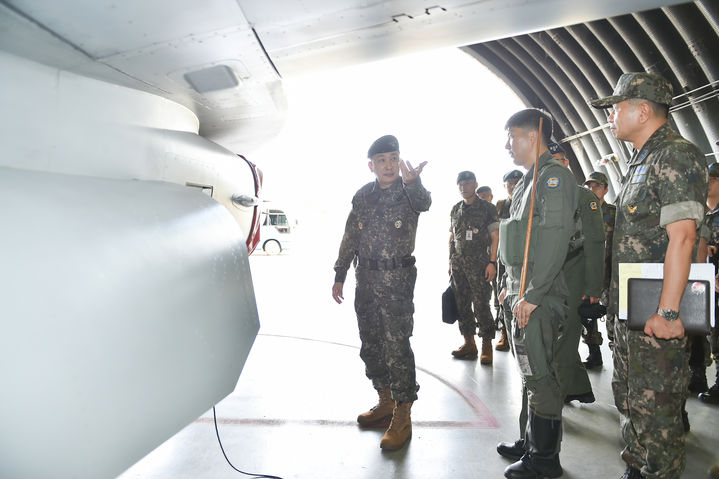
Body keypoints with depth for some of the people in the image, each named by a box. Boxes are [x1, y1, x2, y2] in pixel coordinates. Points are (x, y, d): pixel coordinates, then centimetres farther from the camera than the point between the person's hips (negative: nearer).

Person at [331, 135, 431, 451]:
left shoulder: (409, 191, -5)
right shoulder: (363, 196, 9)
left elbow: (424, 203, -31)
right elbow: (350, 238, 14)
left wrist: (412, 182, -54)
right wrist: (339, 276, 12)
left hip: (397, 281, -6)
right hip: (366, 280, 6)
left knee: (397, 345, -7)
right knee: (370, 344, 13)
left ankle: (402, 417, 4)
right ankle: (385, 401, 30)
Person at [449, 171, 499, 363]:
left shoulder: (487, 208, 0)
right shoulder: (455, 210, 14)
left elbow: (495, 237, -4)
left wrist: (492, 263, -12)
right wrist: (450, 261, 12)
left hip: (479, 264, -5)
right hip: (458, 265, 5)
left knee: (481, 305, -7)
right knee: (462, 304, 8)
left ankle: (487, 346, 3)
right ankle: (469, 344, 18)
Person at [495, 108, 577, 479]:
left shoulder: (553, 176, -11)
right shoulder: (527, 181, 19)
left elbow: (556, 240, -21)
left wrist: (532, 295, -22)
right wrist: (509, 286, 19)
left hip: (539, 298, -10)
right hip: (520, 295, 10)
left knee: (539, 376, -1)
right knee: (530, 374, 17)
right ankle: (529, 441, 30)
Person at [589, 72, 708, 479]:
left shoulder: (677, 157, -14)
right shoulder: (643, 161, 16)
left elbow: (682, 237, -23)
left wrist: (668, 311, -25)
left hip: (657, 315, -10)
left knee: (655, 408, 1)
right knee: (628, 396, 20)